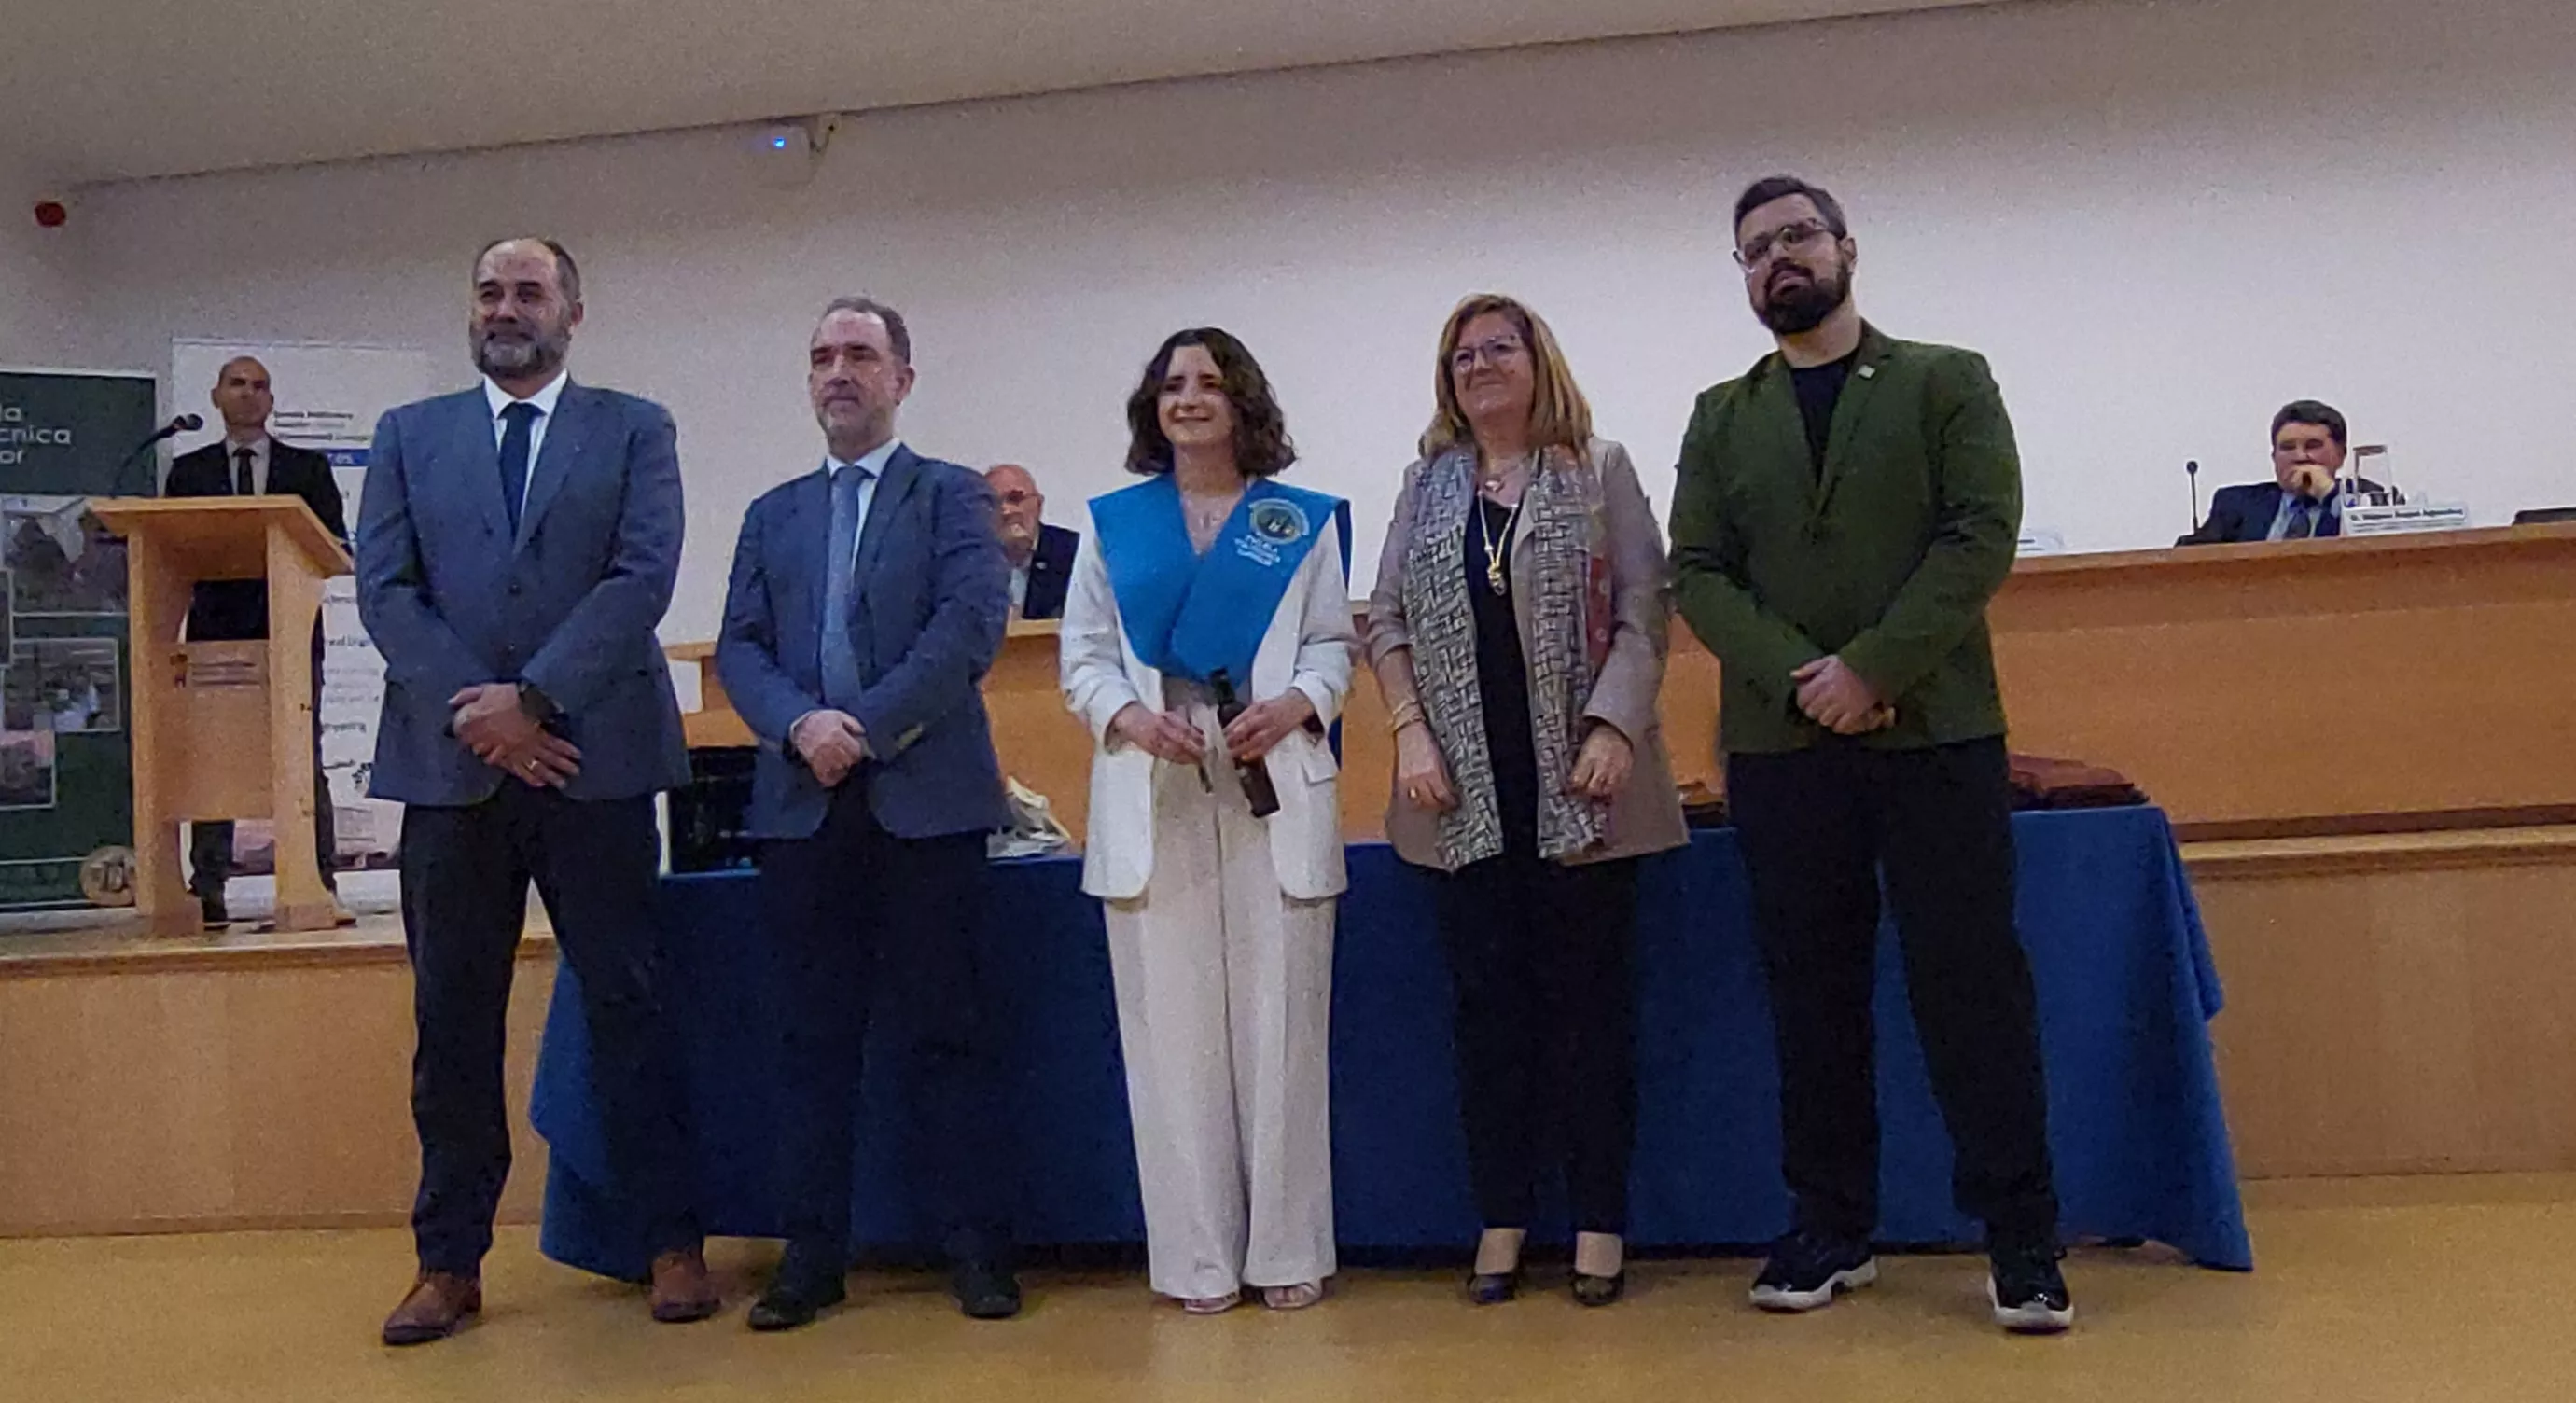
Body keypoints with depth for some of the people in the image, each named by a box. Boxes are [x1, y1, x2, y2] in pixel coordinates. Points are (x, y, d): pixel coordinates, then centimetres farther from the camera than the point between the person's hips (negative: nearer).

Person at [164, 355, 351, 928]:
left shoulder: (308, 468, 13)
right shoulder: (189, 471, 16)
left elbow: (336, 545, 6)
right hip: (216, 632, 1)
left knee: (305, 763, -2)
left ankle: (322, 888, -2)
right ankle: (208, 893, 2)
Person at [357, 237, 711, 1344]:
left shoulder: (633, 430, 7)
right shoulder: (408, 435, 13)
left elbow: (643, 577, -6)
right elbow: (385, 591, 3)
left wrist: (533, 699, -14)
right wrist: (473, 714, -10)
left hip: (594, 758, -2)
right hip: (449, 763, 2)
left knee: (627, 1006, 3)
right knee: (453, 1020, 7)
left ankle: (672, 1242, 11)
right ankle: (450, 1260, 17)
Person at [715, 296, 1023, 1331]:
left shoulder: (953, 497, 6)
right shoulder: (773, 515, 18)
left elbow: (972, 624, -8)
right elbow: (739, 647, 9)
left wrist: (867, 726, -14)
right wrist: (800, 724, -11)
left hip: (926, 798, -3)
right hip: (804, 804, 4)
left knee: (946, 1030, 0)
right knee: (816, 1035, 7)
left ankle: (976, 1247, 8)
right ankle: (813, 1253, 15)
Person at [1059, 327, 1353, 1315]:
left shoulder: (1300, 522, 11)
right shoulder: (1113, 524, 14)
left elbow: (1333, 643, 8)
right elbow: (1083, 657, 10)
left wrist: (1294, 705, -12)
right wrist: (1130, 717, -10)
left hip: (1273, 793, -1)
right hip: (1152, 799, 1)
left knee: (1279, 1022, 0)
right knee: (1174, 1027, 0)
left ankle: (1286, 1250, 9)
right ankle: (1198, 1258, 8)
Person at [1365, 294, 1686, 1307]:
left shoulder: (1599, 471, 5)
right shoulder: (1426, 487, 13)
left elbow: (1643, 612, -2)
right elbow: (1386, 619, 10)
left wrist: (1613, 728, -13)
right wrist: (1409, 730, -3)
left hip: (1578, 786, -2)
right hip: (1469, 792, 3)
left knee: (1590, 998, 1)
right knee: (1487, 1002, 6)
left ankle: (1599, 1222, 10)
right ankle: (1501, 1220, 15)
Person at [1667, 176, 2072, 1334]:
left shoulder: (1948, 383, 7)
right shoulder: (1720, 420, 13)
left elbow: (1981, 535, -5)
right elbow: (1698, 575, 4)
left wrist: (1874, 668, -16)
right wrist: (1800, 678, -12)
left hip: (1937, 732, -2)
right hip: (1778, 746, 3)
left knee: (1971, 983, -2)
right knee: (1811, 993, 7)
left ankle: (2022, 1239, 7)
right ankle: (1831, 1231, 18)